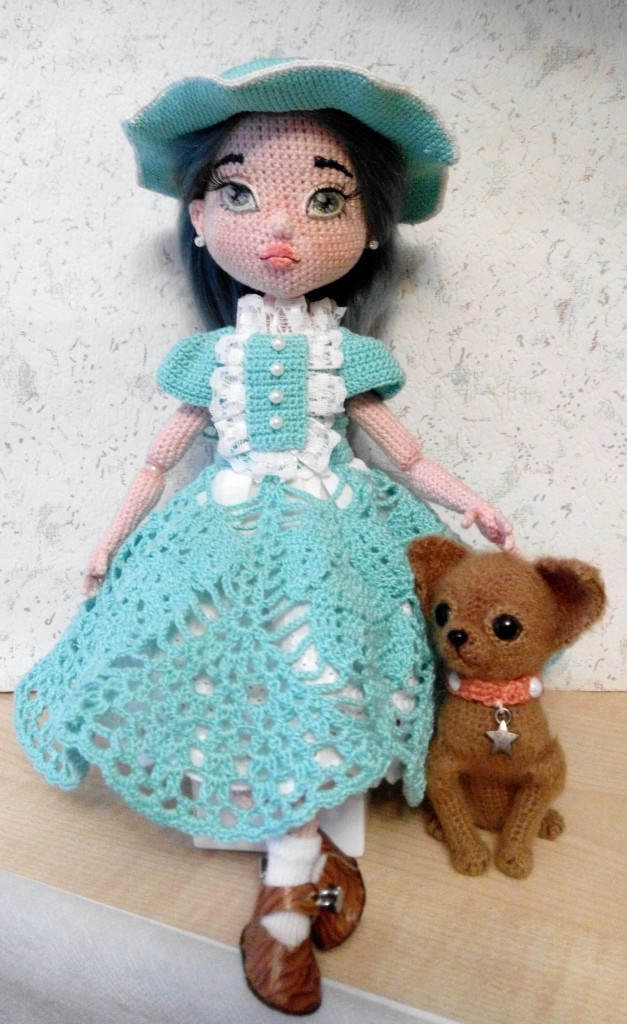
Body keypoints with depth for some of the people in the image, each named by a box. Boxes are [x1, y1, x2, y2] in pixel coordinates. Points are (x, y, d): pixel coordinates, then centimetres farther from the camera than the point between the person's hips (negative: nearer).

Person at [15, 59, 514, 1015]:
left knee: (317, 683, -17)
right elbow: (159, 459, 14)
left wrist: (469, 504, 2)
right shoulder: (212, 354, 7)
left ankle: (287, 884, -2)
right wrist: (113, 540, 15)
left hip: (327, 539, -1)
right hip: (229, 538, 1)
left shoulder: (346, 354, 5)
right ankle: (317, 856, 2)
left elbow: (406, 455, 11)